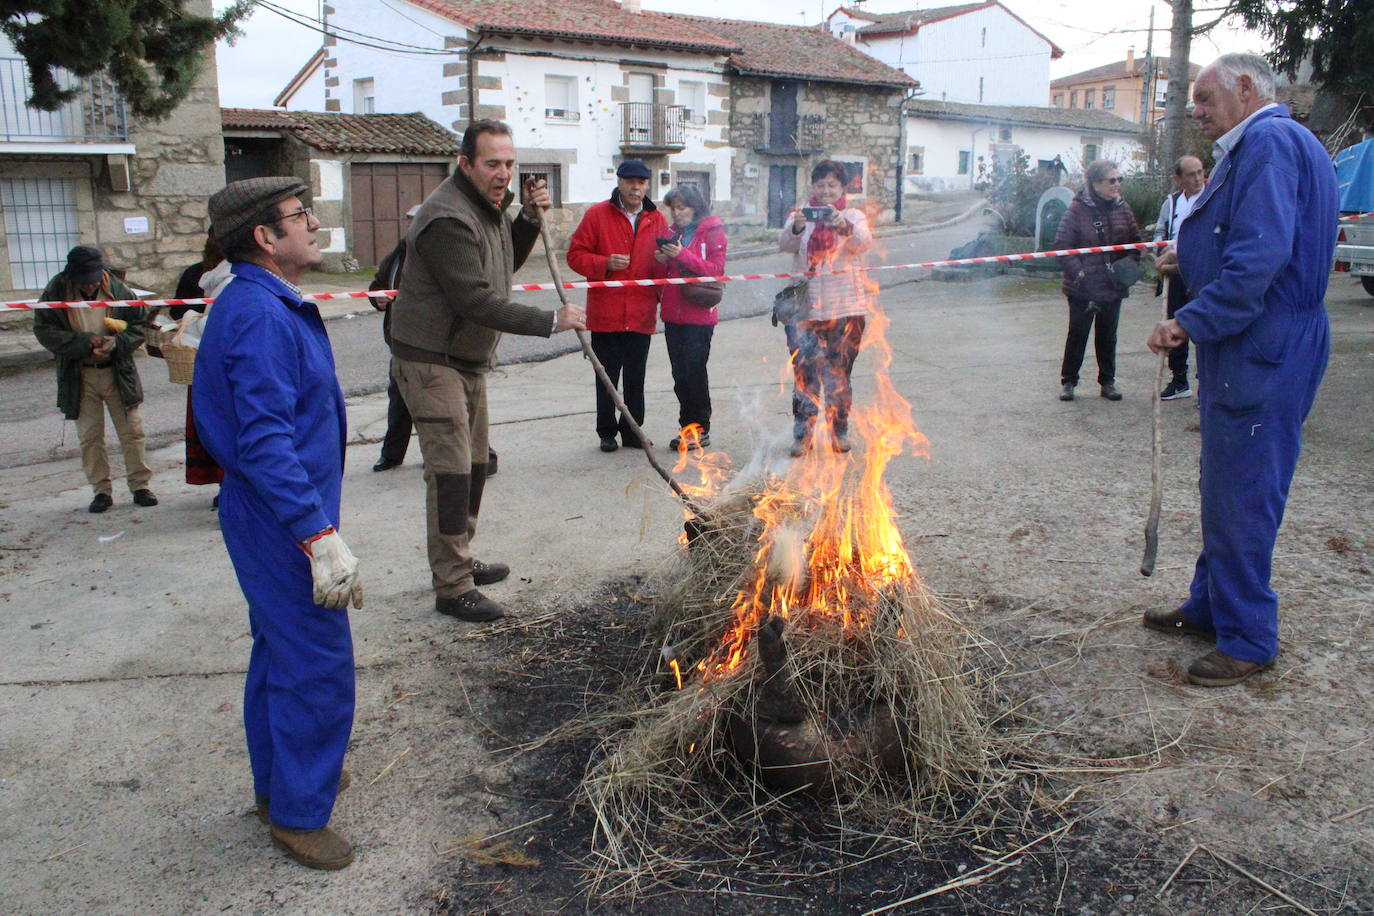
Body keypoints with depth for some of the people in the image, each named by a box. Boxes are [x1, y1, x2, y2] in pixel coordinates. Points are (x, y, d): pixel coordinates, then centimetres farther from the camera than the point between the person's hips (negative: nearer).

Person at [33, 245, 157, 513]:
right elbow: (44, 330, -8)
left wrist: (117, 342, -18)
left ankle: (140, 485, 14)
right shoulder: (56, 292, -7)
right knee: (89, 436, 6)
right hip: (78, 377, 0)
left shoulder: (117, 289, -6)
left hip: (117, 372, 0)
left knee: (132, 431, 3)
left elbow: (141, 323, 0)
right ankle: (101, 490, 17)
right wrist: (84, 342, -19)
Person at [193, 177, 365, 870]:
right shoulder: (263, 318, -21)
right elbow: (265, 442, -28)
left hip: (269, 518, 11)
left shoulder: (265, 306, 12)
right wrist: (321, 537, -30)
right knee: (317, 668, -1)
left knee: (280, 654, 21)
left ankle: (279, 783, 37)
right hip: (283, 522, -11)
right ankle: (298, 814, 13)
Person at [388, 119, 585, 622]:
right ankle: (452, 588, -3)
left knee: (474, 464, 17)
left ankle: (459, 562, 32)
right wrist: (551, 321, -27)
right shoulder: (448, 218, -23)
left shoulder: (489, 208, 9)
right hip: (430, 360, -10)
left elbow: (506, 264, 20)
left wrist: (529, 217, 4)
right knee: (450, 469, -11)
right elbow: (475, 301, -28)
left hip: (469, 360, 10)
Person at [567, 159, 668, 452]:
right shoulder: (597, 214, -2)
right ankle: (607, 432, 18)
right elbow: (575, 254, -3)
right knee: (607, 378, 6)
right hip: (606, 315, -3)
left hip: (641, 315, 3)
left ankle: (632, 432, 22)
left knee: (636, 379, 10)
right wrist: (605, 263, -17)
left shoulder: (657, 219, 9)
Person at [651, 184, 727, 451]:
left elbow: (716, 269, -12)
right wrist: (661, 261, -5)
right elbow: (661, 276, 17)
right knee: (680, 373, 7)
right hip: (673, 313, 6)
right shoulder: (673, 233, 15)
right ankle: (687, 427, 16)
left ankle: (700, 430, 5)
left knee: (694, 370, -5)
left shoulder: (712, 231, -2)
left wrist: (683, 255, -20)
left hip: (699, 315, -6)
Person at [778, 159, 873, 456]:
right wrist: (796, 227, -33)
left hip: (845, 307, 0)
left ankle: (839, 431, 20)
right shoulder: (801, 215, 8)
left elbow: (864, 241, -16)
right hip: (805, 306, 0)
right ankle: (802, 434, 6)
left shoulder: (854, 216, 6)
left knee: (839, 373, 6)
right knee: (804, 370, -4)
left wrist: (845, 228, -38)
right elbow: (785, 244, -11)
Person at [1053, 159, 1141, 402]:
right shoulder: (1078, 208, -12)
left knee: (1107, 336, 14)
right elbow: (1062, 244, -13)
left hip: (1113, 286, 5)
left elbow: (1135, 241, 13)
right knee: (1077, 334, 5)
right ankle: (1068, 381, 18)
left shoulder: (1122, 207, 3)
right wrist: (1078, 273, -19)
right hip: (1083, 288, -4)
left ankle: (1107, 381, 26)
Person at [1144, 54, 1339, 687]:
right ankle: (1212, 608, 32)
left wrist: (1191, 322, -22)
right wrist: (1192, 258, 12)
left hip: (1262, 354, -11)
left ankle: (1248, 641, 7)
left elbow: (1262, 257, -25)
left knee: (1241, 497, -4)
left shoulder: (1267, 142, -14)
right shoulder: (1259, 146, 20)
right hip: (1245, 350, 11)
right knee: (1225, 488, 18)